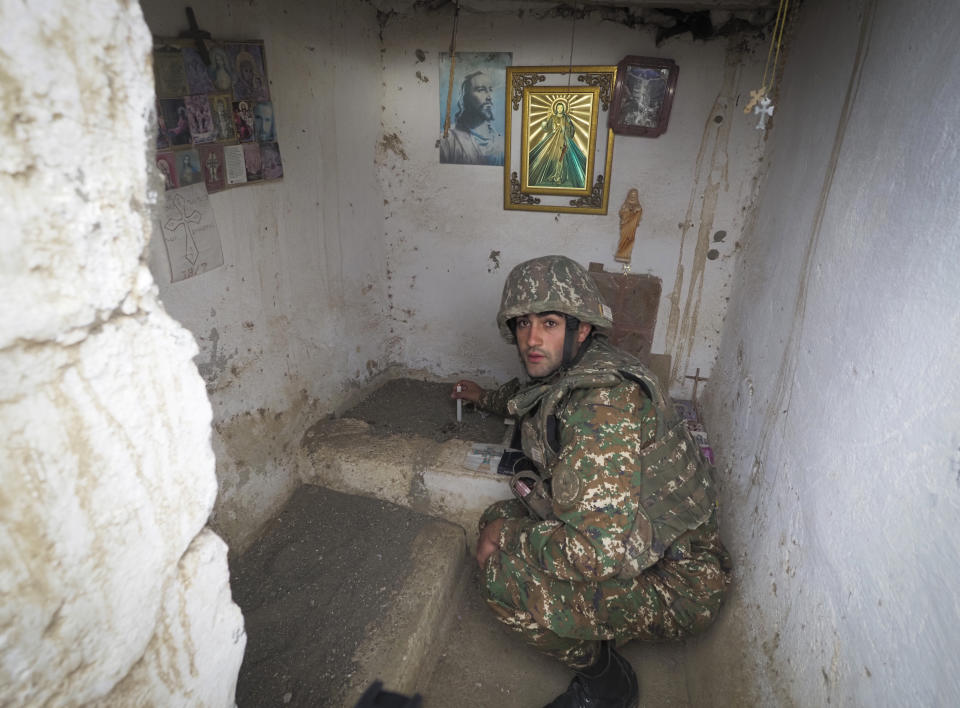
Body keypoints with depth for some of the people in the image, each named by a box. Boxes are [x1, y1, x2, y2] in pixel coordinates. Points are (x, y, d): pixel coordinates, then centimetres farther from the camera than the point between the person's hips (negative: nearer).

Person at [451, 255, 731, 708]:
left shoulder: (602, 401, -31)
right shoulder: (568, 373, 1)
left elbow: (602, 549, -36)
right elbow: (531, 401, 29)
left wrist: (509, 539, -21)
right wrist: (486, 398, 40)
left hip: (675, 584, -9)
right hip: (636, 543, 9)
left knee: (503, 578, -23)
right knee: (500, 517, 6)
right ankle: (593, 630, 19)